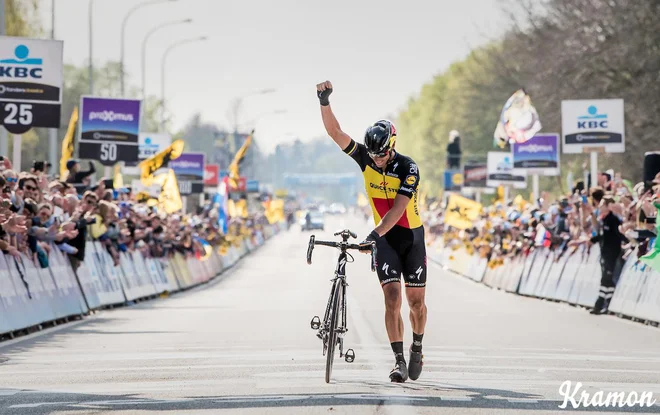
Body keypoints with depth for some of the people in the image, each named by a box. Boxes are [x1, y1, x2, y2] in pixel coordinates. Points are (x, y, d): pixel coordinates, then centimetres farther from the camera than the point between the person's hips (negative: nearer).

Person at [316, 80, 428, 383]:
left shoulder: (408, 168, -21)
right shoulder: (365, 158, -10)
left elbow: (397, 209, -29)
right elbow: (335, 133, -17)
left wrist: (374, 234, -41)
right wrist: (324, 101, -32)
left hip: (411, 237, -2)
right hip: (385, 239, 2)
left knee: (416, 300, 4)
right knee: (392, 297, -12)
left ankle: (417, 347, 30)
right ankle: (399, 360, -13)